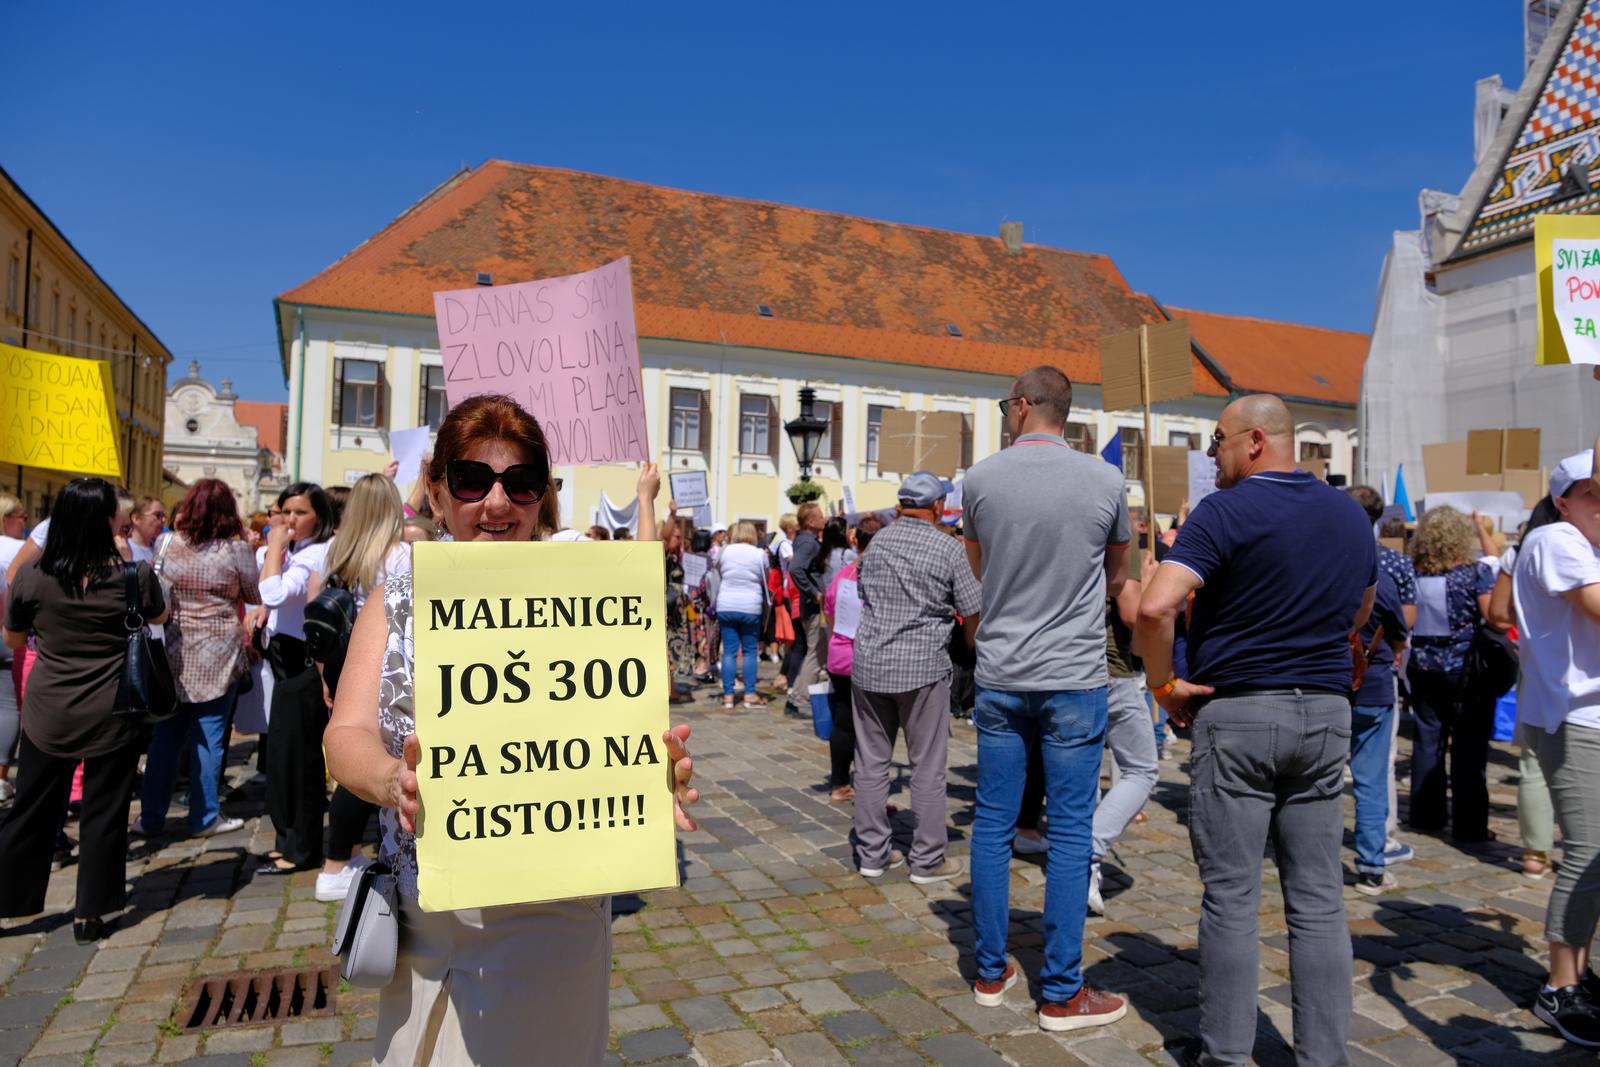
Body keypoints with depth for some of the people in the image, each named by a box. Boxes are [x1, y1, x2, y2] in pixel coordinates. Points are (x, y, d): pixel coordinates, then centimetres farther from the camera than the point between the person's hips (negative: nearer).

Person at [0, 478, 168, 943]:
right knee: (104, 813, 9)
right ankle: (89, 915, 17)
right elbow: (159, 618, 9)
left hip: (48, 713, 2)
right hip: (114, 715, -2)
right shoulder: (134, 575, -13)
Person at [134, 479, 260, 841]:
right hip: (218, 656, -3)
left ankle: (151, 817, 19)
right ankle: (205, 817, 12)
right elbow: (256, 597, 1)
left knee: (165, 736, 11)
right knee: (208, 738, 4)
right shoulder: (236, 549, -11)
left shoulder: (170, 544, -1)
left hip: (175, 651, 4)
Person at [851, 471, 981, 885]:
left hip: (869, 664, 4)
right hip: (923, 667, -4)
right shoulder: (948, 549, -6)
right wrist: (975, 649, 18)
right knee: (927, 767, 6)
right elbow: (973, 612, -2)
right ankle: (927, 860, 13)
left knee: (871, 762, 10)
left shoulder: (878, 542, 6)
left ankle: (871, 854, 19)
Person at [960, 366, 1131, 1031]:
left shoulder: (980, 479, -3)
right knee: (1070, 832, 5)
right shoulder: (1105, 480, -5)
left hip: (999, 676, 2)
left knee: (992, 823, 11)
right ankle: (1062, 993, 13)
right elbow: (1117, 579, 10)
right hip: (1074, 678, -1)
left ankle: (991, 972, 23)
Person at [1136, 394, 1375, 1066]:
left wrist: (1164, 686, -10)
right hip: (1326, 713, 6)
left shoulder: (1226, 512, -12)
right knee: (1319, 899, 11)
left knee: (1231, 896, 4)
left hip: (1236, 714, -5)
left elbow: (1154, 608, -24)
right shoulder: (1352, 515, 10)